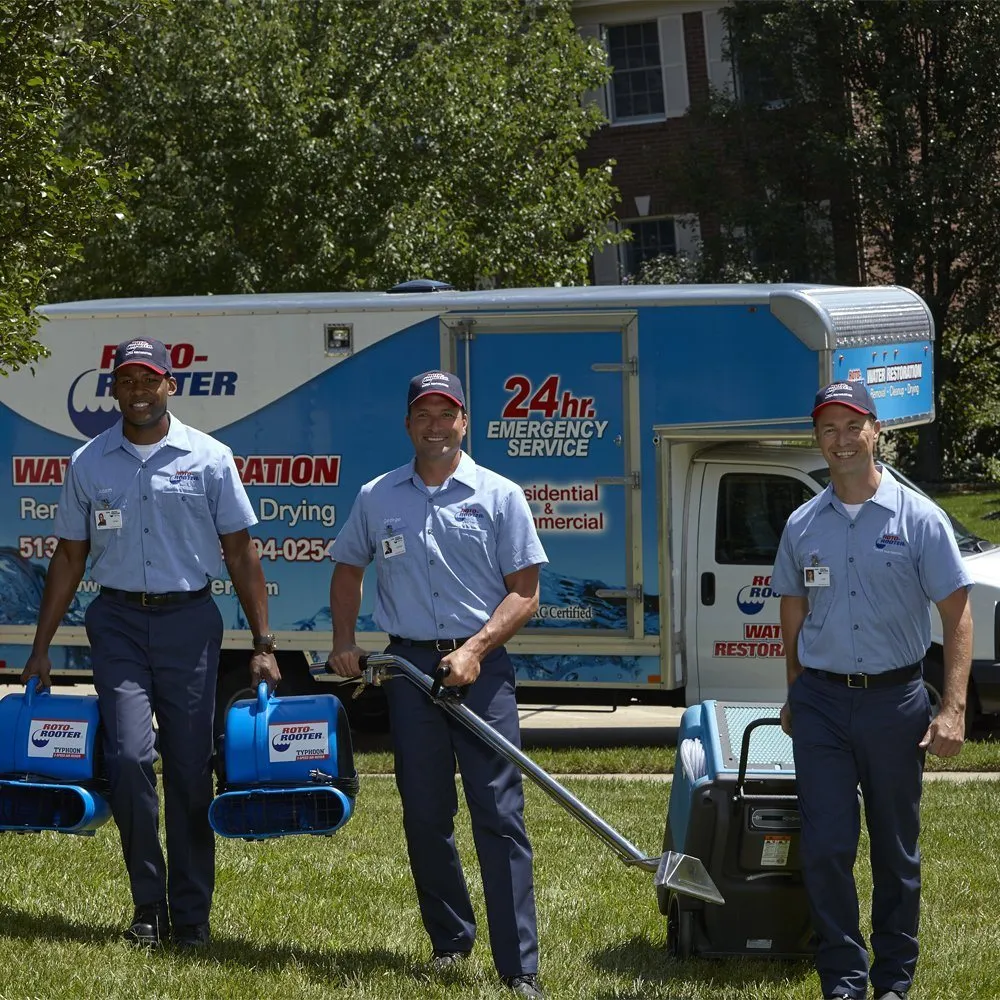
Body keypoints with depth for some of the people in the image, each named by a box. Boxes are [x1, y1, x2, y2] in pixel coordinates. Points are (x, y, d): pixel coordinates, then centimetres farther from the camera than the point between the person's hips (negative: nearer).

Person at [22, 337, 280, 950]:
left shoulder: (209, 458, 2)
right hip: (118, 620, 1)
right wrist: (41, 647, 8)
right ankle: (148, 903, 1)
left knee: (190, 768, 1)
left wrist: (263, 643, -2)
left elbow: (240, 553, 3)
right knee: (129, 756, -12)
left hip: (189, 621, -1)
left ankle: (191, 914, 9)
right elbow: (70, 558, 12)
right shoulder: (89, 463, 6)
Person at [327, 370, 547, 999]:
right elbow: (348, 570, 23)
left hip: (481, 666, -3)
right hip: (410, 665, 3)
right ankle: (450, 940, 25)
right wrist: (344, 642, 9)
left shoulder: (499, 496, 1)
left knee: (500, 816, -8)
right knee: (425, 815, 8)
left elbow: (525, 593, -1)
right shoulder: (376, 498, 9)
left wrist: (474, 651, -13)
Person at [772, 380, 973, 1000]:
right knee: (827, 849, -3)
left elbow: (957, 615, -6)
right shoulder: (804, 525, 6)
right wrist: (795, 697, 16)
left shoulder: (918, 518, -4)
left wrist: (953, 710, -15)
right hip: (822, 702, 2)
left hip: (894, 699, -2)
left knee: (896, 852, 7)